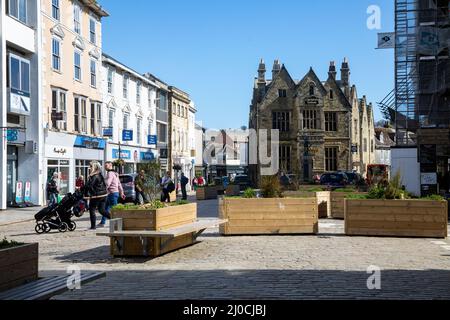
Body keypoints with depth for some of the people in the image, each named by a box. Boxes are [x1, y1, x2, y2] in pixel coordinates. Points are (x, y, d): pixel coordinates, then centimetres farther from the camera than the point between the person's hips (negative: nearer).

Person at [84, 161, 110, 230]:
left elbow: (88, 186, -20)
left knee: (92, 210, 4)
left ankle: (93, 226, 6)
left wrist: (86, 195, -11)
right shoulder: (100, 175, 10)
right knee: (102, 210, 15)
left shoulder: (93, 176, -16)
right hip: (104, 194, 8)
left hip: (96, 196, -8)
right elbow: (105, 185, 18)